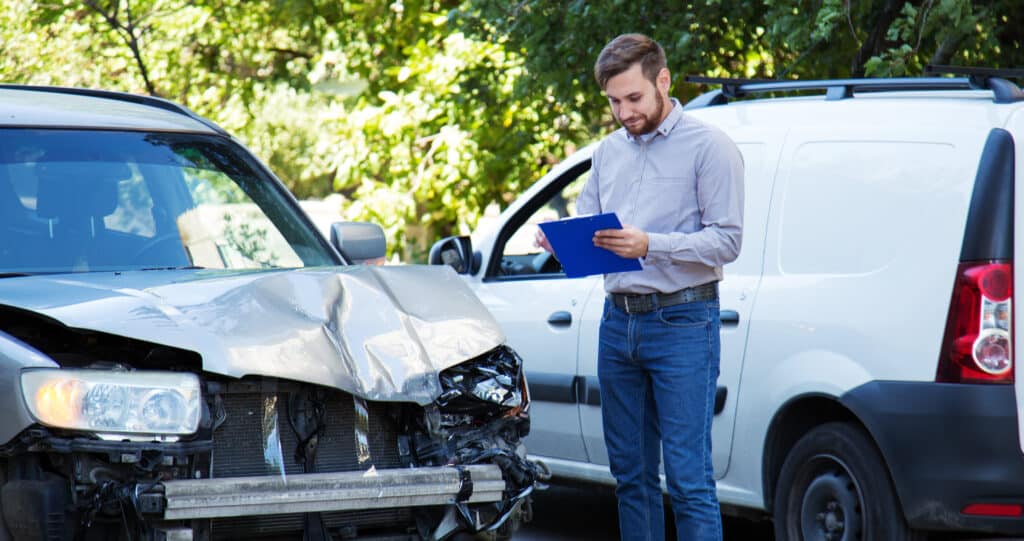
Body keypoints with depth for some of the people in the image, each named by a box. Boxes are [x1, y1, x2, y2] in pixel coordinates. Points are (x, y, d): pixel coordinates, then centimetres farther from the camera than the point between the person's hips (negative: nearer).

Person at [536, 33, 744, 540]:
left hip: (681, 324, -7)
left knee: (688, 479, -9)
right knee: (630, 474, 10)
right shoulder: (609, 152, 17)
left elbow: (726, 240, -11)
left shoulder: (709, 147, -4)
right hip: (618, 322, 7)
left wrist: (650, 245, -23)